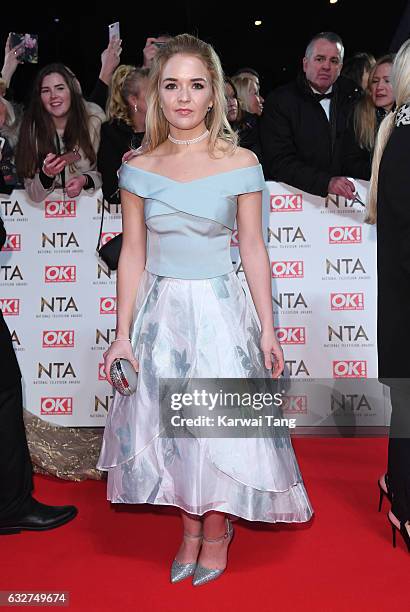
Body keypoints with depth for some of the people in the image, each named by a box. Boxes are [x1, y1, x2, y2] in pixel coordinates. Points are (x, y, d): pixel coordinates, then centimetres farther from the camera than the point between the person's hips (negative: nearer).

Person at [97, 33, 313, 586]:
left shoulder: (240, 163, -4)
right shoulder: (139, 169, 1)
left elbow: (253, 249, -1)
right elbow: (132, 253, 2)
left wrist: (267, 331, -3)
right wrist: (123, 334, -1)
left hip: (220, 310, -2)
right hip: (161, 311, 2)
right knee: (167, 422, 10)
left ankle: (217, 530, 31)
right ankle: (191, 529, 33)